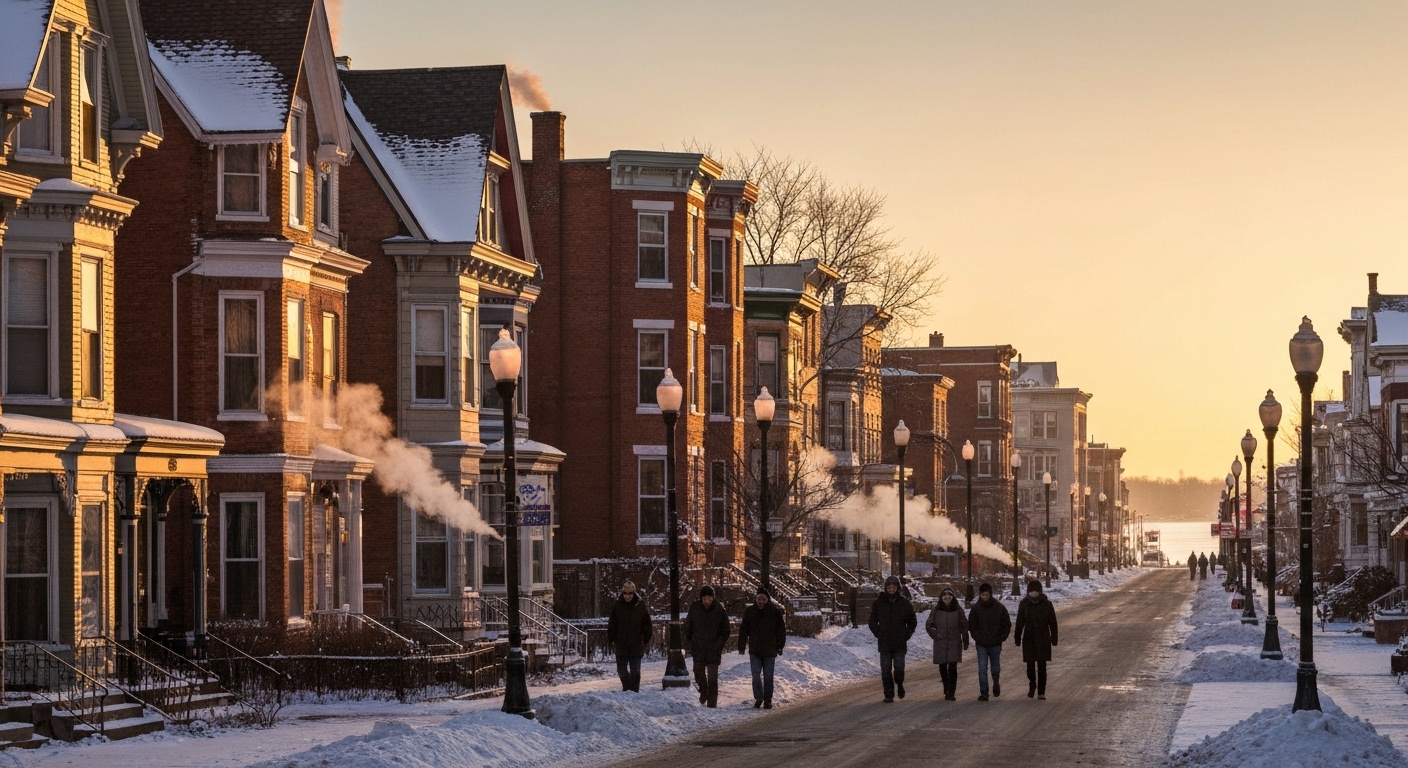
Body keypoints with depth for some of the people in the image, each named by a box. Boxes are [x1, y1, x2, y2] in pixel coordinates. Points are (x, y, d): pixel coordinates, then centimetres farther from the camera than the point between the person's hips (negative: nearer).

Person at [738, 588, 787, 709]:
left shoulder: (775, 612, -3)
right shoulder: (750, 612, 0)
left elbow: (781, 630, 4)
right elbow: (743, 630, 4)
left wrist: (780, 646, 3)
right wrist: (741, 646, 2)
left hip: (770, 650, -1)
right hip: (754, 650, 1)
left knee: (768, 676, 6)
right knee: (756, 676, -6)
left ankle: (767, 700, 14)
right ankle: (758, 698, 5)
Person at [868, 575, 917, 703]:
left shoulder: (905, 603, 2)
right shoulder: (878, 603, 2)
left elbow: (913, 622, 13)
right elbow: (873, 622, 13)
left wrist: (907, 635, 4)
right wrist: (878, 634, 2)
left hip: (900, 644, -1)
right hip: (884, 644, 1)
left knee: (899, 668, -8)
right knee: (886, 670, -1)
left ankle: (899, 685, 21)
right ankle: (888, 695, 7)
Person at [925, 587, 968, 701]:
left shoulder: (958, 611, 1)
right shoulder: (936, 611, 2)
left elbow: (964, 626, 6)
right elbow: (928, 626, 11)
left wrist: (965, 642, 5)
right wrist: (935, 635, -3)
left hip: (954, 644, -2)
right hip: (940, 644, 2)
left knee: (952, 668, -10)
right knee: (943, 668, 8)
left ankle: (951, 693, -8)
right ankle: (947, 689, 29)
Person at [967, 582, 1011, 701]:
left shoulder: (999, 607, -4)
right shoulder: (976, 608, -2)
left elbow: (1007, 624, 5)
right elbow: (971, 625, 9)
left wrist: (1002, 637, -3)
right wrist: (976, 637, -2)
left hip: (995, 644, 0)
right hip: (981, 644, 0)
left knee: (996, 667, 14)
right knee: (982, 669, -4)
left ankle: (996, 681, 44)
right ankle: (983, 693, -1)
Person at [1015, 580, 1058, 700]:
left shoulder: (1046, 605, -4)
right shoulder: (1024, 605, -2)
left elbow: (1052, 623, 1)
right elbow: (1019, 623, 2)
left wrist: (1054, 639, 0)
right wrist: (1018, 639, 0)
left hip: (1043, 640, -1)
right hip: (1029, 640, 1)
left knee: (1042, 667, -3)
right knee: (1030, 666, 5)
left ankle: (1041, 692, 2)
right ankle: (1032, 684, 32)